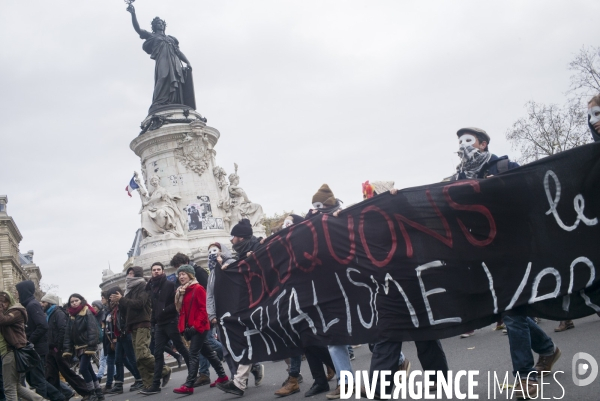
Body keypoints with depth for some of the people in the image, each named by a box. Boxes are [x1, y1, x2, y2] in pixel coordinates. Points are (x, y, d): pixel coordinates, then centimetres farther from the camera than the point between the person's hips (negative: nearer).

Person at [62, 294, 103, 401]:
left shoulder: (87, 313, -9)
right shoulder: (71, 316, 12)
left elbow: (93, 330, -18)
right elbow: (68, 333, 11)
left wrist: (91, 346, -26)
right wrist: (67, 350, 4)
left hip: (87, 346, -7)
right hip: (78, 347, 7)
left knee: (83, 369, -13)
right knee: (89, 370, 9)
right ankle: (99, 392, 17)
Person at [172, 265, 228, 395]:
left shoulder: (198, 289, -10)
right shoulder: (182, 291, 15)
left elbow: (204, 309, -15)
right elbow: (182, 310, 18)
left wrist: (196, 325, -19)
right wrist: (183, 326, 4)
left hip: (199, 328, -9)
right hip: (191, 328, 9)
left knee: (193, 355, -9)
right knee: (207, 352, 15)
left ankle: (188, 386, -8)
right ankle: (223, 376, 25)